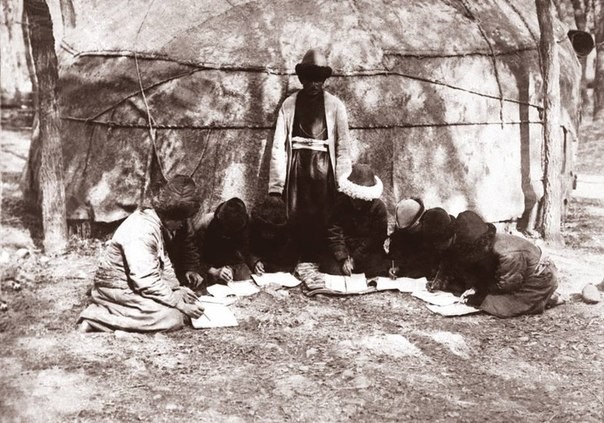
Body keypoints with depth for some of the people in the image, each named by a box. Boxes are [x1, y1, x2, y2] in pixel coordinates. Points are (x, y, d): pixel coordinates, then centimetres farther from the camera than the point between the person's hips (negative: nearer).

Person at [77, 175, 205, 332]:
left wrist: (177, 288, 3)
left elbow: (163, 259, 14)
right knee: (173, 317, -22)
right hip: (118, 290, -11)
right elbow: (147, 282, -29)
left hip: (133, 283, 11)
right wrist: (179, 304, -22)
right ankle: (96, 318, -15)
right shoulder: (142, 232, -27)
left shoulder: (156, 222, 4)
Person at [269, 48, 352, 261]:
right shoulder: (289, 104, 6)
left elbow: (342, 148, 3)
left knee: (323, 226, -2)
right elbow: (278, 146, 1)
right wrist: (275, 186, -6)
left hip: (324, 171, 0)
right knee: (295, 225, -1)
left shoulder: (335, 105, 5)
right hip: (296, 171, 1)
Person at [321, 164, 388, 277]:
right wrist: (343, 258, -22)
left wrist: (355, 258, -18)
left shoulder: (379, 207, -8)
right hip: (344, 248, 1)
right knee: (330, 268, -22)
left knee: (378, 271, -24)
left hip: (369, 251, 0)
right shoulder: (341, 204, -6)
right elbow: (334, 232, -10)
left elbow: (375, 238, -11)